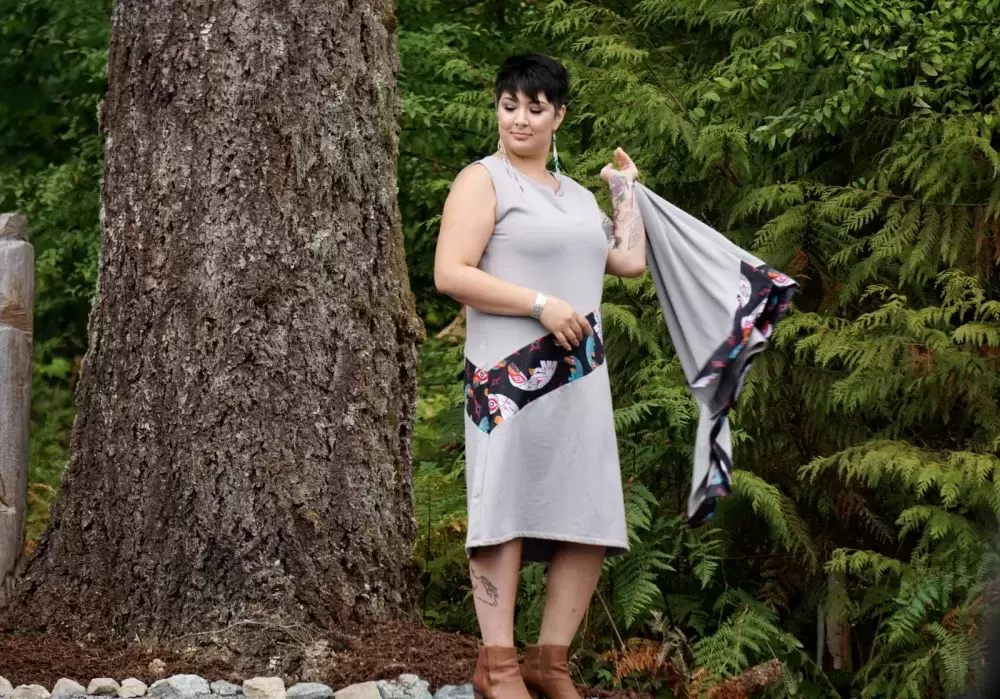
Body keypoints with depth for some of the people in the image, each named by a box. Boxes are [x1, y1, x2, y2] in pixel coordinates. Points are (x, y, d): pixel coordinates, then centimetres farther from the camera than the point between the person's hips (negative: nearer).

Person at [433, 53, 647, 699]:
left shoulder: (577, 195, 21)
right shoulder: (484, 180, -1)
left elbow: (630, 260, 16)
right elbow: (450, 274, -11)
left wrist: (626, 187, 23)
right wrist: (541, 304, -15)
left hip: (581, 377, 7)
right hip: (511, 373, -7)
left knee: (592, 522, 2)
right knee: (507, 509, -8)